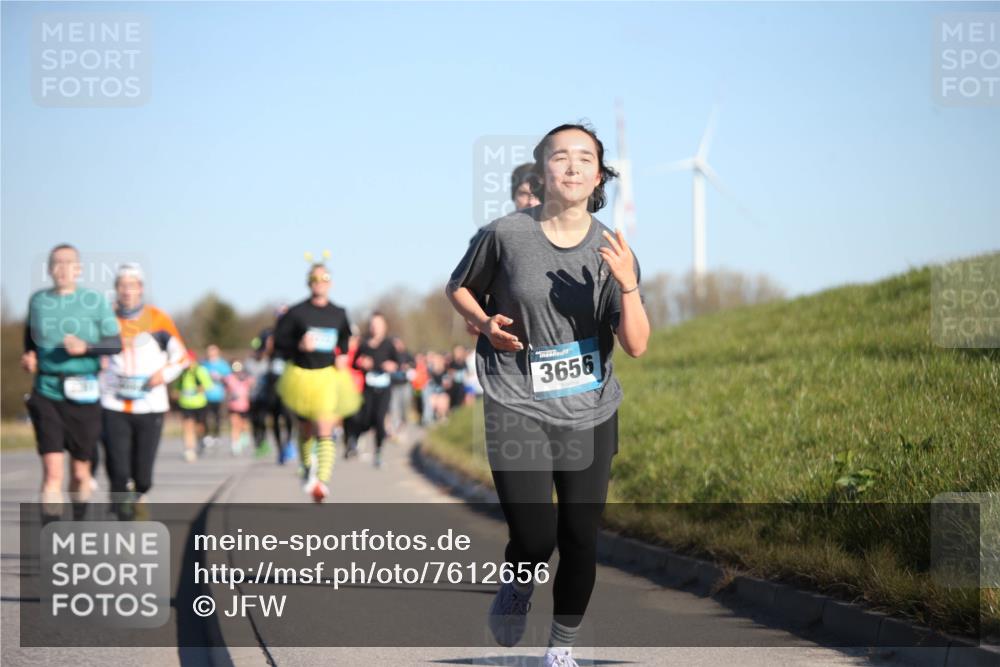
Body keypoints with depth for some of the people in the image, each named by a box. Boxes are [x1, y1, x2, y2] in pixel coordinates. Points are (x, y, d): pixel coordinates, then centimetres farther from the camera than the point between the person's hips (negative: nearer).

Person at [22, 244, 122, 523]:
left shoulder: (95, 300, -1)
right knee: (52, 470, -13)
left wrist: (86, 347, -20)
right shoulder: (38, 300, 7)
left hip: (83, 395, 0)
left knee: (80, 471, 9)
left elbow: (115, 344, -3)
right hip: (46, 393, 1)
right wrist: (29, 356, 7)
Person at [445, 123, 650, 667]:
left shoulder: (612, 251, -2)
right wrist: (485, 324, -9)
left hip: (590, 416, 3)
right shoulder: (505, 235, -8)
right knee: (534, 540, -12)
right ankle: (519, 586, 24)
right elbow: (458, 288, 11)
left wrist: (628, 286, -23)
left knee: (580, 541, 5)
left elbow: (636, 345, -7)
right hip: (518, 412, -3)